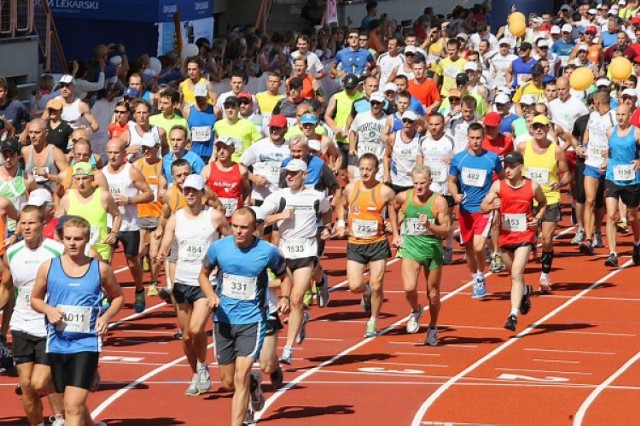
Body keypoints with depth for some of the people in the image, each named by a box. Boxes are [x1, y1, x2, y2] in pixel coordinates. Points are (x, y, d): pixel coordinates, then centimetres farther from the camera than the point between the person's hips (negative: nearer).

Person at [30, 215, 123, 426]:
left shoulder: (100, 269, 0)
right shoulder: (48, 267, 1)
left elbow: (118, 297, 14)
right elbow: (35, 299, 13)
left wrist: (106, 316, -4)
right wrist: (48, 309, -9)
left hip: (86, 343, -3)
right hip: (57, 343, 3)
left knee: (74, 406, -15)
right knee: (75, 403, 17)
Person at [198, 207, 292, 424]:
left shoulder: (268, 252, -10)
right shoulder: (218, 247, -6)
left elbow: (284, 276, 7)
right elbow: (203, 274, 10)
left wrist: (285, 297, -12)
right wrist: (211, 295, -10)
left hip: (252, 320, -3)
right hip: (223, 319, 3)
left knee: (241, 377, -16)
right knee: (228, 382, 12)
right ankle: (254, 383, 47)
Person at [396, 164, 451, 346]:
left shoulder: (438, 201, -10)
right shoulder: (403, 197, -3)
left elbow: (446, 231, -11)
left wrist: (429, 226, -26)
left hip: (433, 250, -1)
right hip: (411, 249, 1)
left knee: (433, 294, 10)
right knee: (409, 288, -21)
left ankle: (433, 328, 34)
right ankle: (416, 311, 13)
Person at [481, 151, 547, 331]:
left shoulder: (533, 186, -7)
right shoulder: (498, 185, -6)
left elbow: (543, 203, 13)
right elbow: (483, 207, -7)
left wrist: (537, 218, -3)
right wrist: (492, 206, -29)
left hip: (525, 237, -3)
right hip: (505, 236, 3)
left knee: (516, 274, -17)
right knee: (514, 274, 21)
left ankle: (513, 315, -21)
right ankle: (526, 292, 54)